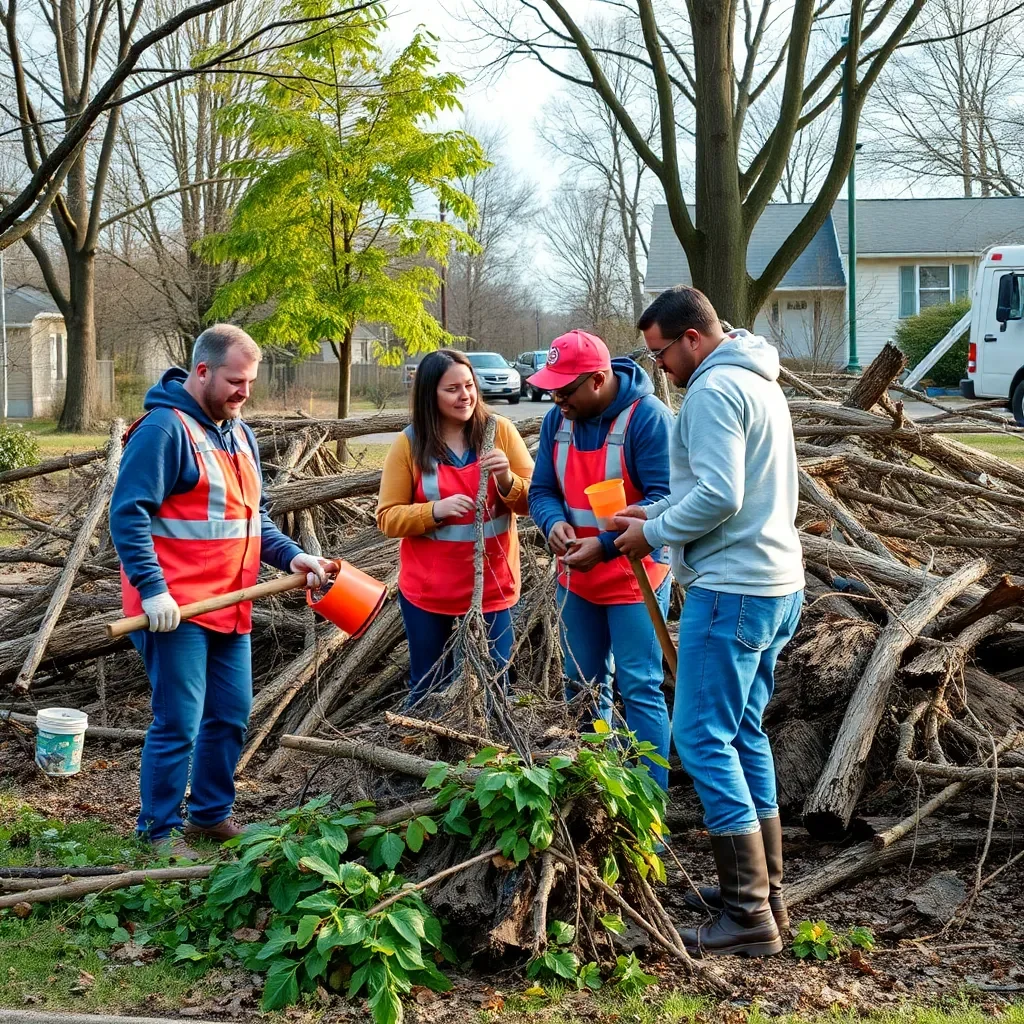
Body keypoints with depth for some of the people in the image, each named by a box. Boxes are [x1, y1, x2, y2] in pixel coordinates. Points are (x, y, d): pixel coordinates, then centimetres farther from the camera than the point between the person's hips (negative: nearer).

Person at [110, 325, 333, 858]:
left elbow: (253, 516, 21)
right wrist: (152, 589, -24)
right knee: (179, 724, -4)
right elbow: (128, 514, -18)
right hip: (176, 608, -9)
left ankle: (211, 813, 31)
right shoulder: (164, 429, -14)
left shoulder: (238, 433, 15)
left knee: (231, 715, 14)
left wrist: (291, 556, 5)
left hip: (230, 606, 9)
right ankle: (159, 832, 10)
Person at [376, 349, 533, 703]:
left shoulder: (500, 430, -4)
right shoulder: (409, 443, -6)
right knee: (428, 687, 13)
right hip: (427, 590, 0)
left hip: (491, 586, 0)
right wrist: (436, 510, -22)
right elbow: (388, 518, -6)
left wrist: (507, 480, -22)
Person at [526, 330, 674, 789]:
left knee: (639, 688, -7)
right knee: (583, 685, 16)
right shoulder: (557, 420, 2)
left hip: (635, 576, -7)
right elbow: (542, 490, 6)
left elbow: (663, 499, -23)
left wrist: (605, 545, -29)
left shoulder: (648, 416, -19)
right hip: (575, 577, 7)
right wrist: (554, 523, -17)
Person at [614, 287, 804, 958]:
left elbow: (719, 497, -23)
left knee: (704, 739, -7)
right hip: (777, 582, 10)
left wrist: (654, 533, -9)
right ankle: (765, 892, 22)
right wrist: (662, 514, 13)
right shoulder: (759, 381, 17)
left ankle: (750, 916, -6)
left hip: (732, 589, -10)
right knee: (744, 734, 16)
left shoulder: (714, 389, -15)